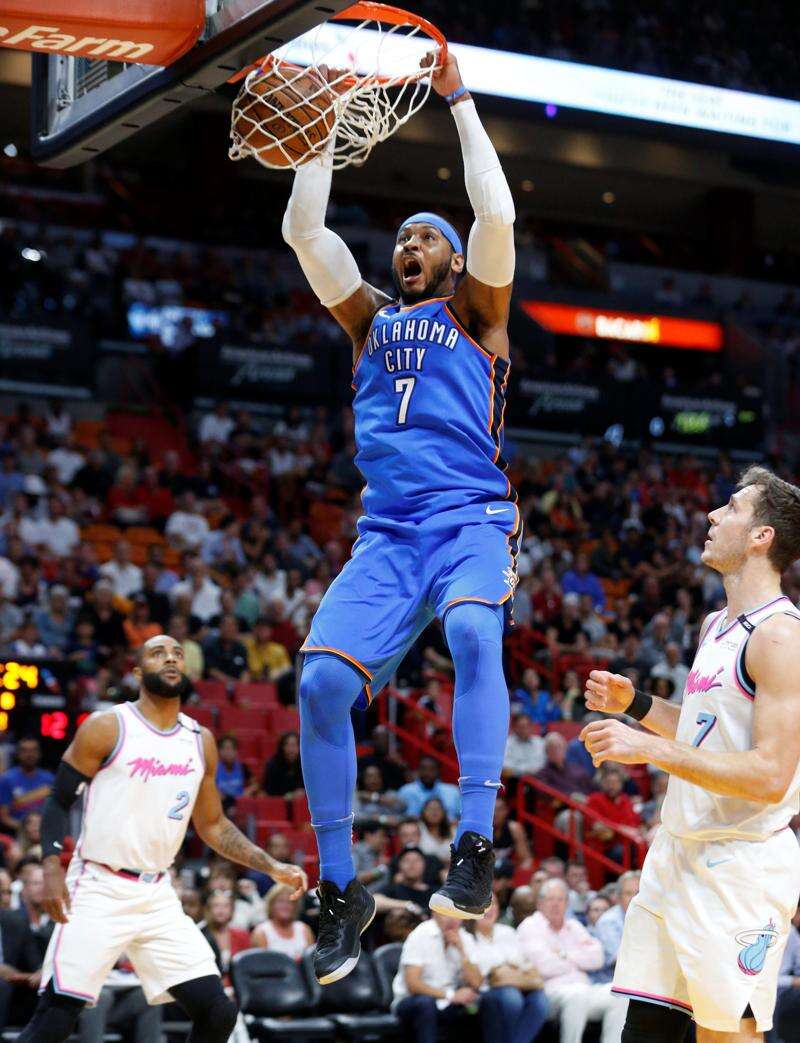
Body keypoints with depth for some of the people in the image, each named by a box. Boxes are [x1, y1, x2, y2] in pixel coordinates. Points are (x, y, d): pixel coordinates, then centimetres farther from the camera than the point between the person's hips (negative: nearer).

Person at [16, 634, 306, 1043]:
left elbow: (212, 825, 19)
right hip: (98, 890, -5)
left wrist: (272, 867, 9)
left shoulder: (200, 740, 10)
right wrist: (52, 866, -18)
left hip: (158, 897, 5)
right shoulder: (106, 728, -5)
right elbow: (58, 802, -3)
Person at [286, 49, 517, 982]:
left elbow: (496, 214, -2)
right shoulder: (369, 318, 24)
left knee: (472, 631, -36)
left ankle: (476, 849, -39)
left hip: (471, 519, -4)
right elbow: (303, 227, 16)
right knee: (320, 680, -16)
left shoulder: (473, 312, 14)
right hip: (386, 531, 4)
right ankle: (340, 892, -7)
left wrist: (459, 102, 2)